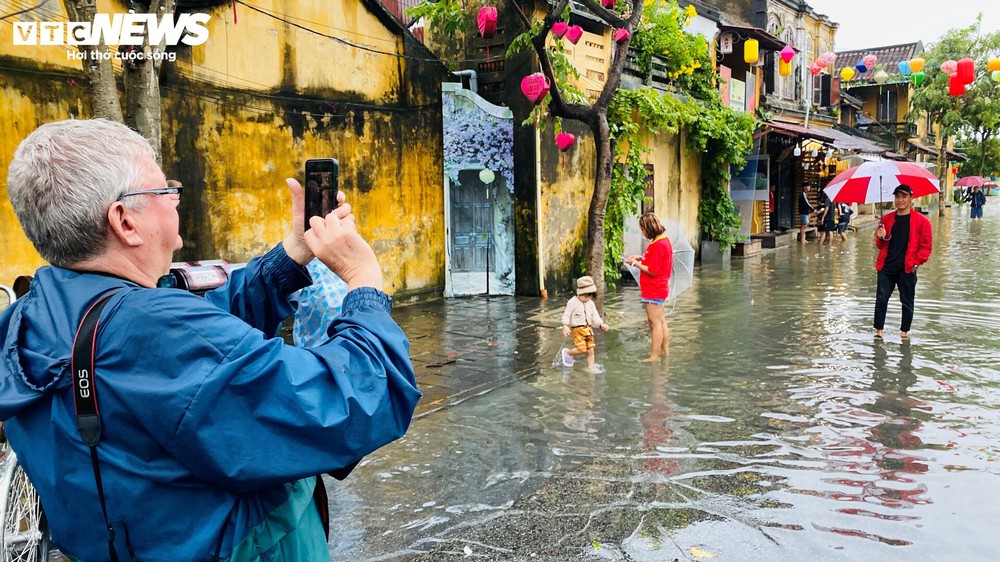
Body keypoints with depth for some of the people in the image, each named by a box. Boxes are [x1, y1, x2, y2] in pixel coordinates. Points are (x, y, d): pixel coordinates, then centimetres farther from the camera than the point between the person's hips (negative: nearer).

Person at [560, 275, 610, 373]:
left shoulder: (591, 304, 9)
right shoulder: (572, 302, -8)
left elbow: (595, 316, 11)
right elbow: (566, 315, -8)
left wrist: (601, 324, -6)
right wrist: (565, 326, -20)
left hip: (588, 329, 6)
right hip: (577, 329, -6)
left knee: (590, 349, 4)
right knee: (582, 349, -12)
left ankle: (591, 366, 12)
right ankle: (567, 352, 13)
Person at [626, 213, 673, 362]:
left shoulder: (658, 245, -22)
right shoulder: (664, 240, 8)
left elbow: (652, 271, -23)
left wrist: (636, 264, -12)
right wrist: (642, 258, 8)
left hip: (654, 290, -10)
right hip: (660, 288, 10)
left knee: (655, 323, -5)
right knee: (661, 321, 18)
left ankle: (654, 356, 0)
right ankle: (665, 350, 29)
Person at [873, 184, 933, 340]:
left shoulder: (921, 221, -1)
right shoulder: (886, 219, 10)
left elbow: (926, 246, -1)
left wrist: (916, 262, -10)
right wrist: (881, 238, -5)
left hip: (907, 269, -3)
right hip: (886, 267, 3)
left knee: (907, 302, 6)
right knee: (881, 299, 0)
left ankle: (904, 331, 19)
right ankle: (879, 330, 8)